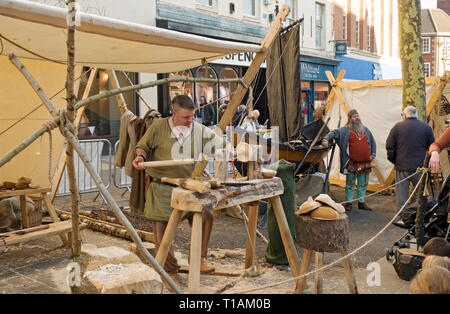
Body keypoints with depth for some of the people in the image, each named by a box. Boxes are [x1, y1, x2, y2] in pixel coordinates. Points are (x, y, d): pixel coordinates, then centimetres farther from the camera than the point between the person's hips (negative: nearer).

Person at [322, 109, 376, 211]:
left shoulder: (365, 130, 15)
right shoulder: (345, 130, -2)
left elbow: (372, 141, 23)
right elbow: (334, 133, -12)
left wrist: (373, 154, 13)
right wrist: (326, 139, -32)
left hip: (365, 163, 5)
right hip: (352, 163, -5)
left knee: (363, 184, 12)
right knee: (350, 184, 3)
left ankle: (361, 202, 24)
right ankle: (348, 203, 13)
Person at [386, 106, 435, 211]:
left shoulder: (397, 127, -1)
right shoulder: (426, 128, 3)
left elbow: (389, 147, -1)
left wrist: (394, 161, 10)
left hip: (402, 167, -1)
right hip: (420, 167, 1)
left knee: (401, 195, 5)